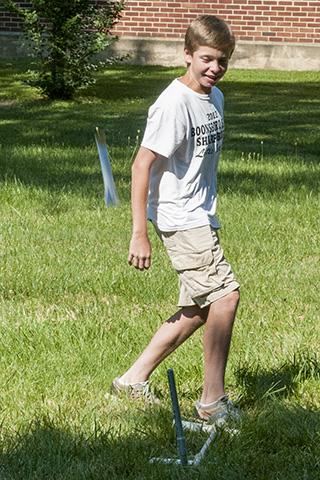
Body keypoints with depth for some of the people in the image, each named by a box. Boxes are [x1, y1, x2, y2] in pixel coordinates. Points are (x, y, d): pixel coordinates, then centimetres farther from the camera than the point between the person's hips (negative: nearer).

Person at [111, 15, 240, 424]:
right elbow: (142, 166, -18)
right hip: (179, 219, -10)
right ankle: (213, 402, -9)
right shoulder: (174, 104, -18)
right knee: (225, 293, -16)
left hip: (200, 218, 10)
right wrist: (139, 234, -20)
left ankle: (134, 379, 21)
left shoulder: (215, 98, 10)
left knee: (199, 309, 12)